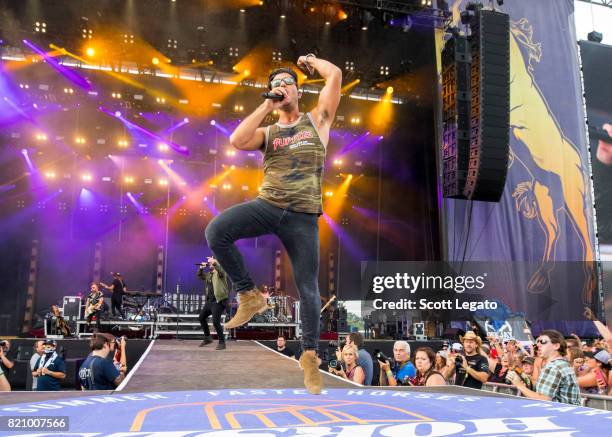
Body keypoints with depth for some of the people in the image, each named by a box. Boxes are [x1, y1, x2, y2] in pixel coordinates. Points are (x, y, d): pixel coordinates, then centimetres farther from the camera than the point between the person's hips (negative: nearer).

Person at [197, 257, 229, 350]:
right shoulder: (209, 274, 14)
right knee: (201, 318, 18)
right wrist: (201, 268, 4)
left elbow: (221, 271, -33)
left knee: (215, 322, -16)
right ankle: (207, 338, 31)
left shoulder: (220, 272, -10)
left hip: (219, 301, -9)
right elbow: (200, 276, 23)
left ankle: (222, 342, -4)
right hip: (209, 301, 10)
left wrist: (214, 262, -45)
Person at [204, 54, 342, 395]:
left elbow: (335, 75, 5)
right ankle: (250, 295, -7)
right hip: (267, 205, 2)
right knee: (216, 231, -24)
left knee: (308, 288, 1)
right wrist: (267, 106, -1)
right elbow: (236, 141, -7)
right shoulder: (267, 132, 15)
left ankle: (310, 355, 19)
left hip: (303, 215, -1)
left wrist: (310, 60, 23)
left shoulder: (316, 120, 12)